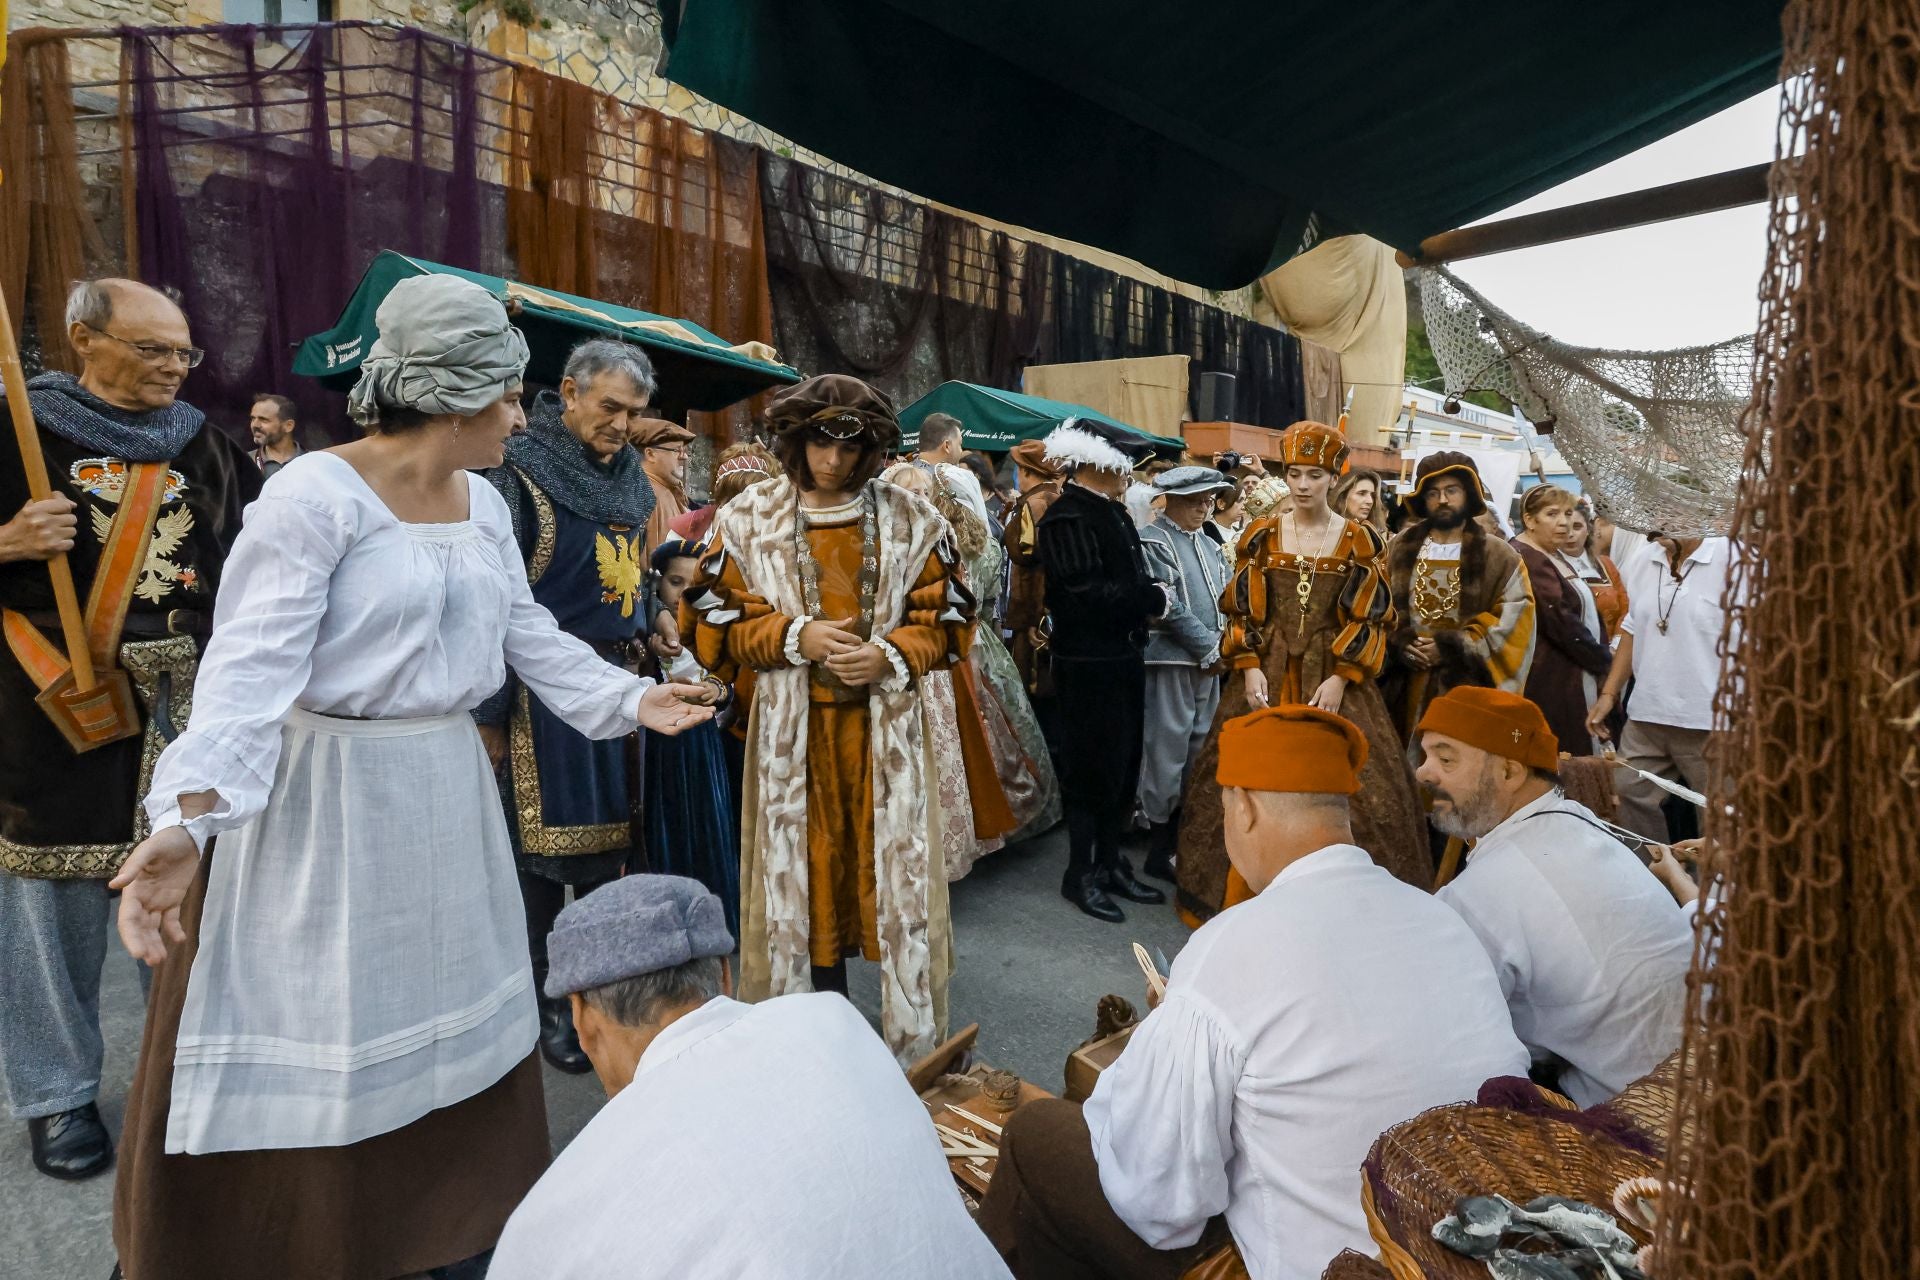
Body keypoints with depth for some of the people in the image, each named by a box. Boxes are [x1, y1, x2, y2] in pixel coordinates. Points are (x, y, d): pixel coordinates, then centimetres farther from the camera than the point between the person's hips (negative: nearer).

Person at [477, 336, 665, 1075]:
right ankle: (541, 1001, 21)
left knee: (609, 837, 13)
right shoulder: (520, 473, -10)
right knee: (544, 844, 4)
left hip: (616, 681, 6)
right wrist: (490, 713, -14)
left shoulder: (630, 478, 10)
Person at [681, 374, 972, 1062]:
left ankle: (914, 1041, 22)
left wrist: (888, 655, -13)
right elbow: (713, 622, 2)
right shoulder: (747, 518, 2)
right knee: (806, 868, 8)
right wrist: (795, 639, -13)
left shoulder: (909, 517, 3)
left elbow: (946, 616, 5)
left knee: (896, 864, 5)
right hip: (793, 726, 0)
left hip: (886, 722, 0)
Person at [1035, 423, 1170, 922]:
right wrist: (1152, 597, -13)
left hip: (1124, 657, 9)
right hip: (1089, 664, -9)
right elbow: (1085, 594, -23)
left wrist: (1150, 596, -6)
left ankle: (1110, 862, 30)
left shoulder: (1112, 510, 11)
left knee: (1123, 765, 16)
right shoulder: (1067, 515, -16)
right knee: (1092, 769, 3)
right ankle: (1080, 874, 19)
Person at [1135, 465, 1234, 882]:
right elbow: (1168, 606, -14)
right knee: (1167, 753, -4)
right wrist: (1211, 648, -12)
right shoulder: (1152, 542, -5)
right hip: (1171, 661, -7)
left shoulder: (1210, 545, 18)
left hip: (1209, 663, 8)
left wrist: (1221, 650, -2)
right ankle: (1160, 850, 5)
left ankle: (1186, 841, 19)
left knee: (1200, 753, 10)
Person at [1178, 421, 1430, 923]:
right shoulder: (1261, 534, 4)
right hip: (1267, 671, 1)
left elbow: (1368, 619, -2)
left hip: (1332, 674, -1)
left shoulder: (1358, 540, 1)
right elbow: (1242, 610, 3)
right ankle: (1246, 894, 18)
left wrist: (1340, 679, -12)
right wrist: (1249, 668, -8)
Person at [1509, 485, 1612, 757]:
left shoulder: (1555, 555, 17)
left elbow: (1582, 610, 22)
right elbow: (1560, 622, -20)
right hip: (1549, 683, -10)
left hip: (1570, 678, 10)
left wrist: (1603, 651, 6)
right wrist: (1604, 659, -8)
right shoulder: (1526, 559, -16)